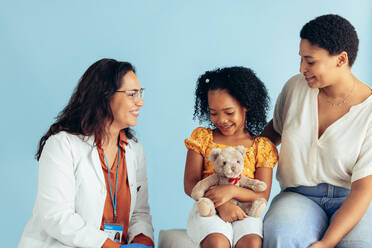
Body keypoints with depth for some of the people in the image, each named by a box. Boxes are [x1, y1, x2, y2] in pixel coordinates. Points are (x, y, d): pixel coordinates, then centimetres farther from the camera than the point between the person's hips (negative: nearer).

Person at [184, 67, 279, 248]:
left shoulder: (262, 146, 8)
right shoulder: (201, 137, 9)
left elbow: (263, 195, 1)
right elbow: (190, 185, 1)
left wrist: (233, 191, -20)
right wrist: (220, 204, -17)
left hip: (245, 212, 0)